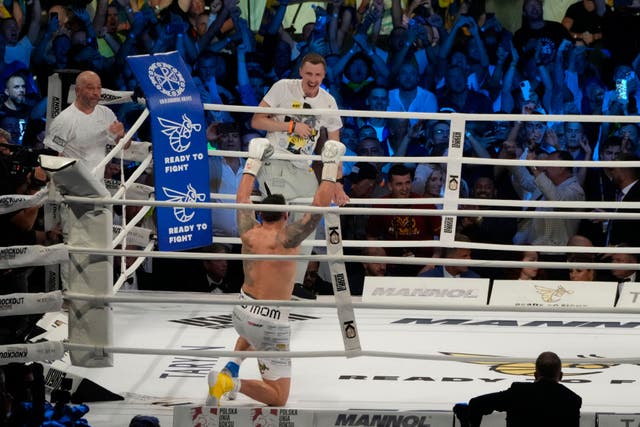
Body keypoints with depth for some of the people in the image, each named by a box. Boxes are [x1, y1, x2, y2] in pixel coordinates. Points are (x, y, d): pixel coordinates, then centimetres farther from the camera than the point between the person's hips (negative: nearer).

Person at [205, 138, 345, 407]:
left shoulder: (248, 234, -1)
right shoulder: (286, 239, -16)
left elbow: (242, 198, 16)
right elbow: (319, 205, -15)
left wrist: (254, 161, 25)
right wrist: (330, 167, -8)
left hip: (242, 312, 6)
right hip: (271, 321, -6)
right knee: (278, 398, -1)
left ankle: (231, 368, 19)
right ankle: (232, 383, -26)